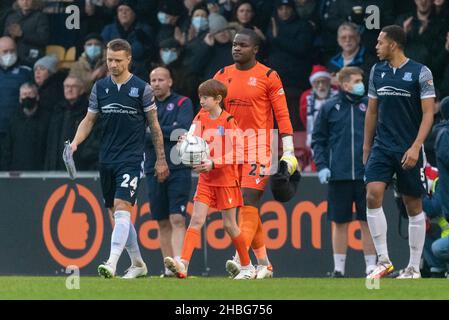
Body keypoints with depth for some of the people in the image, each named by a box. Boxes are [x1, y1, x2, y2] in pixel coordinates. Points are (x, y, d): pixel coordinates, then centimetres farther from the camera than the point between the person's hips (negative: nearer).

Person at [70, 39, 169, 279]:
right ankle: (137, 264, 22)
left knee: (121, 209, -18)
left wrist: (161, 160, 2)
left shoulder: (141, 88, -3)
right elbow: (89, 120, 13)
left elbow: (154, 125, 2)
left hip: (131, 159, -5)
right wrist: (75, 142, -5)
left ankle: (111, 264, -27)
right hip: (106, 160, 5)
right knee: (116, 214, 9)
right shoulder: (100, 87, 8)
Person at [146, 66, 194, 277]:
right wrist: (169, 133, -10)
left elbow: (183, 129, -11)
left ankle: (178, 263, -24)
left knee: (177, 219, -14)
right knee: (163, 222, 6)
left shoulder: (182, 103, 4)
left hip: (178, 170, -4)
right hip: (154, 170, 4)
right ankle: (168, 267, 9)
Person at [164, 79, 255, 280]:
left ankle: (247, 266, 20)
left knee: (229, 225, 3)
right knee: (196, 220, -9)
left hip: (225, 180, -5)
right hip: (206, 180, 5)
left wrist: (213, 163, -23)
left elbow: (235, 154, -13)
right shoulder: (200, 118, 6)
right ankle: (183, 264, -21)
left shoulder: (228, 122, -11)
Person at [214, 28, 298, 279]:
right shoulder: (223, 75, 11)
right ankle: (264, 264, 16)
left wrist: (289, 152, -8)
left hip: (259, 149, -5)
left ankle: (240, 260, -23)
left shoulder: (268, 77, -3)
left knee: (249, 204, -15)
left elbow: (282, 115, -3)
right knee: (247, 208, 8)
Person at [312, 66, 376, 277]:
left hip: (365, 175, 0)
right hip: (339, 176, 0)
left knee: (368, 222, 2)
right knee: (340, 222, 5)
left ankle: (371, 266, 8)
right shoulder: (329, 108, 5)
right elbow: (318, 139, 8)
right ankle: (338, 268, 11)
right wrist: (321, 166, -3)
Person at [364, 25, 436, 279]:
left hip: (409, 150, -4)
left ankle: (414, 268, 11)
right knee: (373, 196, -14)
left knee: (413, 206, 3)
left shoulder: (420, 73, -7)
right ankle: (384, 260, -8)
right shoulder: (377, 71, 9)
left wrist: (416, 147, -19)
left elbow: (428, 113, -9)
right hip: (382, 146, 4)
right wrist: (367, 146, 14)